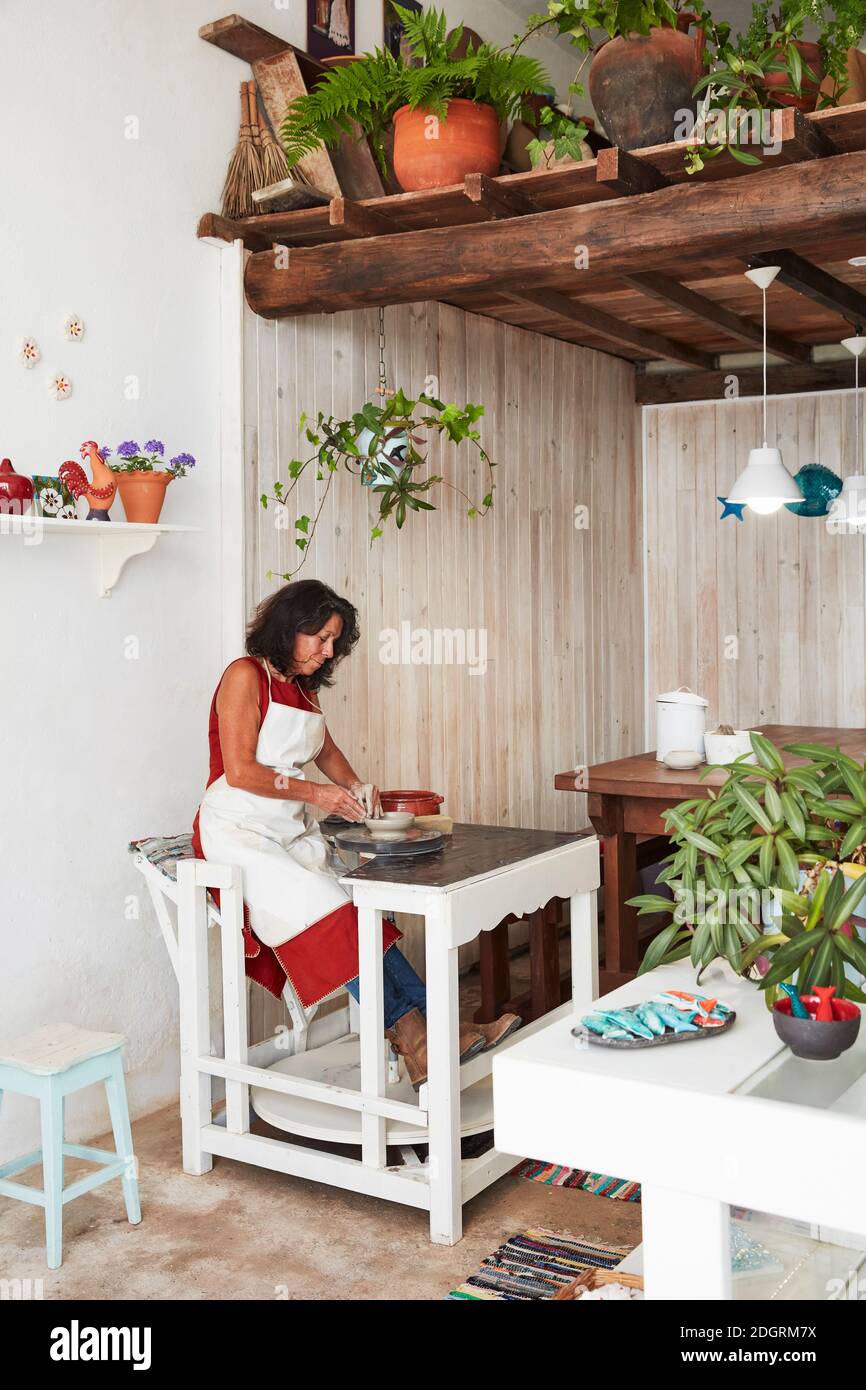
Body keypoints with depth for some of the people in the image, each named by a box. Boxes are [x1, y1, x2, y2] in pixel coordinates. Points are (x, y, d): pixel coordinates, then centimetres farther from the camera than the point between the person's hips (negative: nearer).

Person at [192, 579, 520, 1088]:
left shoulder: (302, 688, 17)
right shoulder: (245, 675, -7)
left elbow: (326, 750, 33)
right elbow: (239, 771, -14)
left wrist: (356, 787, 14)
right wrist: (313, 792, -11)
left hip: (295, 834, 7)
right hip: (239, 831, -7)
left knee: (360, 910, -16)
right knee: (326, 909, -27)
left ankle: (430, 1036, -25)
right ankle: (412, 1032, -29)